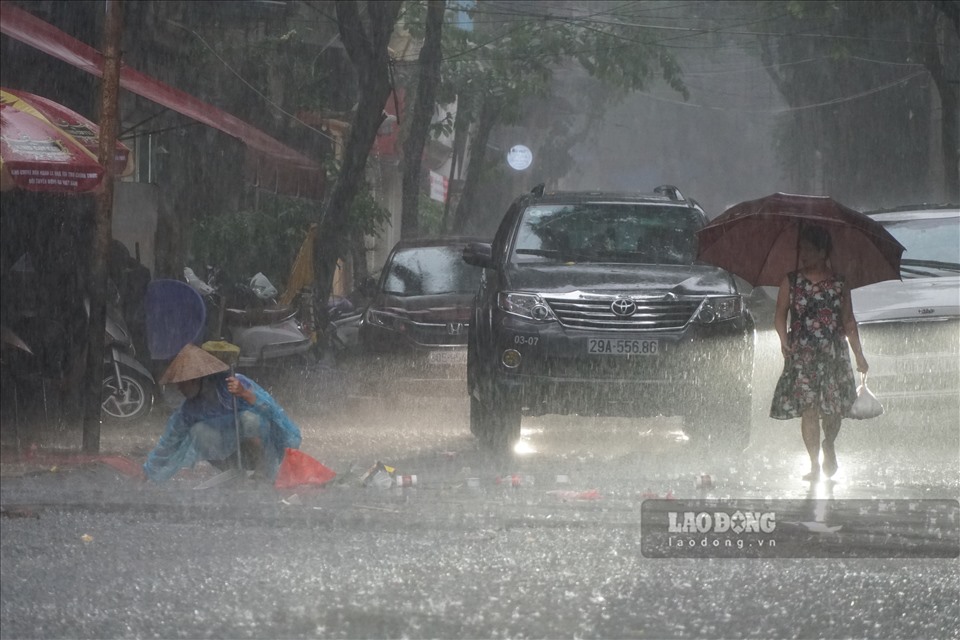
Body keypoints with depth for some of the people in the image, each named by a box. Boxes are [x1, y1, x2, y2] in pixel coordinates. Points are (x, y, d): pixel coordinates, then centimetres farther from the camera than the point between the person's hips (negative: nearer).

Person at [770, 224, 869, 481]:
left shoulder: (839, 283, 5)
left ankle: (829, 446, 31)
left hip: (833, 354, 1)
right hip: (802, 354, -1)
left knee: (833, 409, 1)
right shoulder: (791, 281, 4)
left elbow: (848, 321, 9)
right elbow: (780, 313, 6)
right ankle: (814, 464, -2)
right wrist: (784, 340, -12)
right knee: (808, 409, -8)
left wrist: (859, 355, 8)